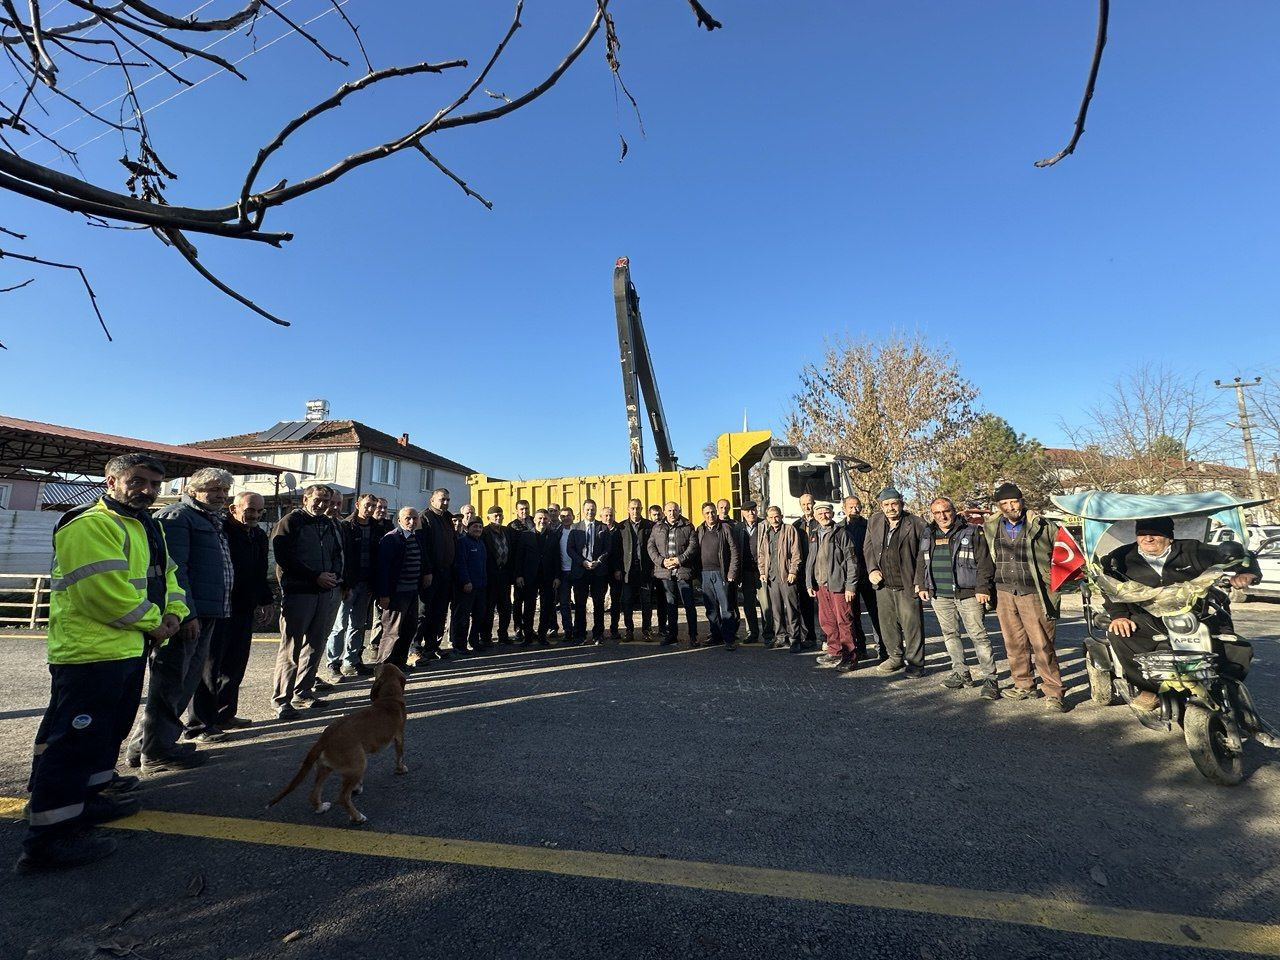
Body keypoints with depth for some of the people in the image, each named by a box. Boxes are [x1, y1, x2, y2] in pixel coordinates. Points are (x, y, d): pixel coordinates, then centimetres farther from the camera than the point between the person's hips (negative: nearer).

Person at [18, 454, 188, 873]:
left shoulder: (148, 527, 14)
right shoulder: (90, 525, -19)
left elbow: (164, 574, 16)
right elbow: (106, 592, -26)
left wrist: (173, 612, -2)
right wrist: (153, 622, -14)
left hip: (128, 649, 10)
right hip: (90, 652, -10)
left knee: (108, 731, 22)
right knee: (74, 739, -4)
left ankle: (90, 796, 38)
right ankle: (48, 837, 6)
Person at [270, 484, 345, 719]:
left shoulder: (331, 525, 15)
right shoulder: (291, 522, -4)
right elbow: (284, 559, -12)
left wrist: (336, 577, 0)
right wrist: (316, 577, -17)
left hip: (328, 592, 6)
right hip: (298, 593, -6)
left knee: (316, 646, 13)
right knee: (291, 648, 0)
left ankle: (303, 692, 25)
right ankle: (282, 699, 11)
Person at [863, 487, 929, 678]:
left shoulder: (915, 524, -8)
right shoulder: (874, 522, 6)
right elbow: (868, 548, 13)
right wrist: (872, 569, -1)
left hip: (907, 586, -5)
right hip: (884, 585, 5)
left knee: (912, 625, 1)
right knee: (887, 623, 14)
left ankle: (916, 663, 15)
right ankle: (895, 657, 31)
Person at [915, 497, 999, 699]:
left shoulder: (972, 533, -2)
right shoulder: (928, 536, 12)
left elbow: (985, 563, -6)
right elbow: (921, 563, 20)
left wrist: (983, 588, -12)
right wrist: (922, 586, 15)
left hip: (967, 594, -5)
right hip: (939, 595, 5)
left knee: (978, 635, -5)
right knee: (949, 634, 12)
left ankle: (989, 678, 3)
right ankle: (960, 672, 25)